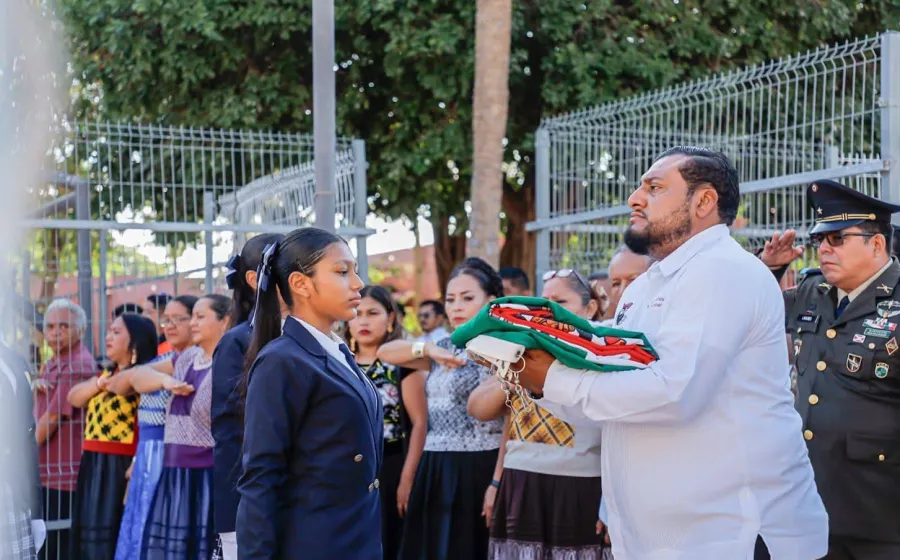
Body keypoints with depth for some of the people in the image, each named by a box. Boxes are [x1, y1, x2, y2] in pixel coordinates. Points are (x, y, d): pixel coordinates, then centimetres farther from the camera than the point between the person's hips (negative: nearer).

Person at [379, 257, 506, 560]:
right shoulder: (444, 348, 14)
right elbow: (385, 352, 5)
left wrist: (497, 484, -19)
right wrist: (428, 349, -13)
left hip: (476, 469, -7)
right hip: (435, 470, 7)